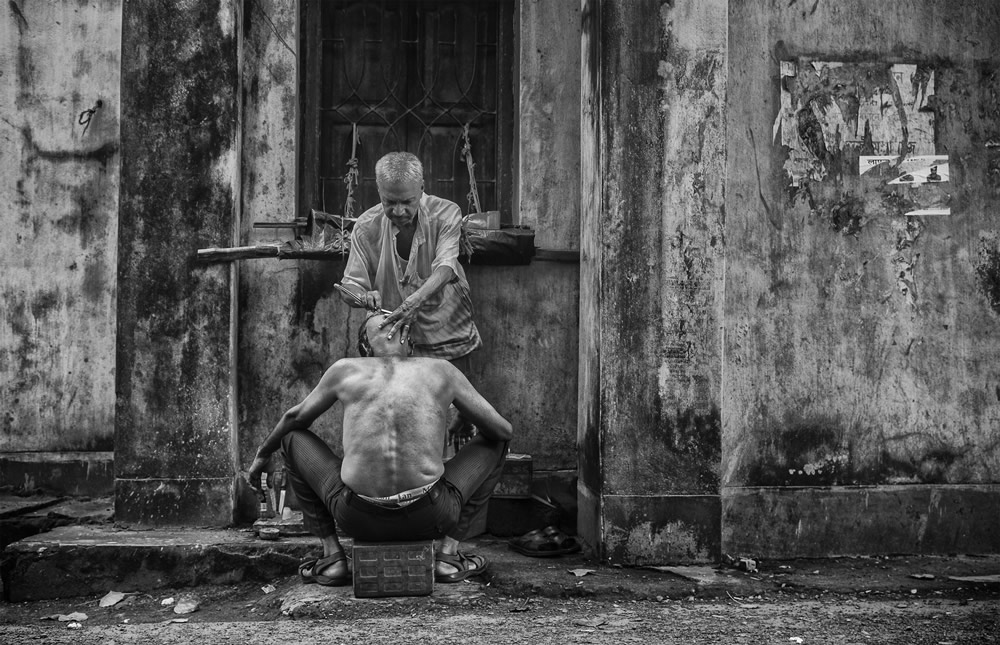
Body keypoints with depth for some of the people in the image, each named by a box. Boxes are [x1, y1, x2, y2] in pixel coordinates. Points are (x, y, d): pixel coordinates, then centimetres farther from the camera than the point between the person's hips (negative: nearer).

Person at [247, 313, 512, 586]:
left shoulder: (345, 370, 11)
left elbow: (293, 418, 26)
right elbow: (503, 431, 12)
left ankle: (332, 556, 20)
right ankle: (448, 555, 15)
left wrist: (262, 455, 45)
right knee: (494, 444, 24)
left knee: (292, 437, 26)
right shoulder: (442, 370, 9)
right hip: (429, 518, 0)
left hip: (358, 519, 1)